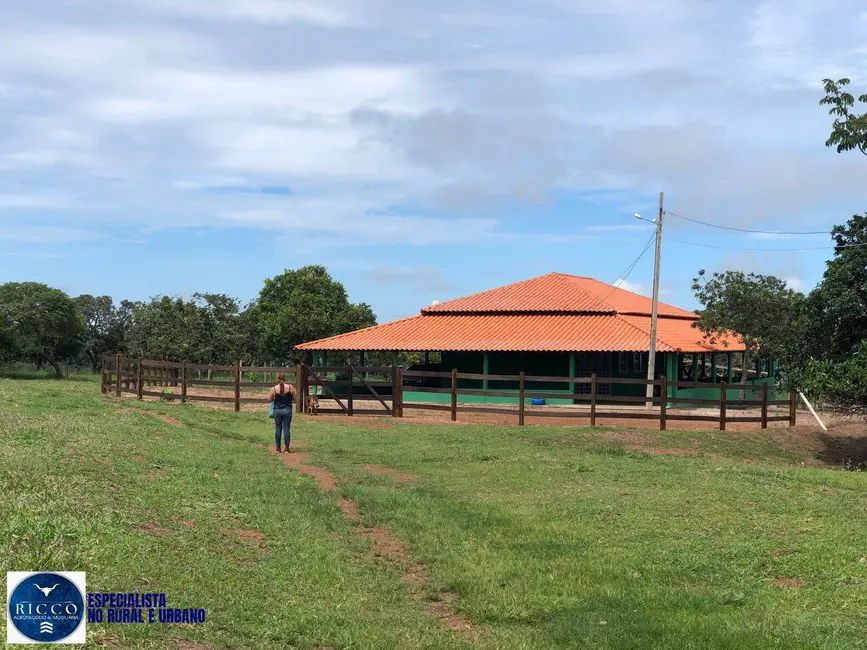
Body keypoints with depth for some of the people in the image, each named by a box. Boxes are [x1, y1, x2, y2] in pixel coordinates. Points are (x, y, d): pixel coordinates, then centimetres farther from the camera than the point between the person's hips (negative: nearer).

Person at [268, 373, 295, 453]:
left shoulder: (274, 389, -7)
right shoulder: (290, 387, -7)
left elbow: (269, 399, 0)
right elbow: (294, 398, 1)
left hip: (277, 410, 0)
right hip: (287, 410, 0)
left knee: (278, 428, 10)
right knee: (286, 428, 4)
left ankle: (278, 448, 14)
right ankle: (286, 448, 4)